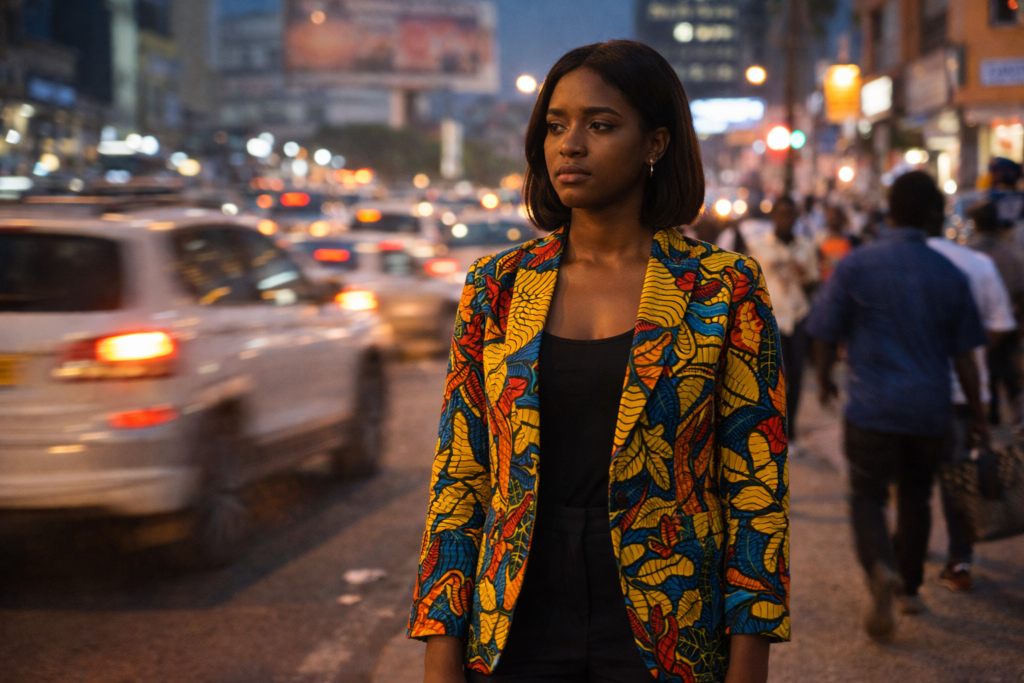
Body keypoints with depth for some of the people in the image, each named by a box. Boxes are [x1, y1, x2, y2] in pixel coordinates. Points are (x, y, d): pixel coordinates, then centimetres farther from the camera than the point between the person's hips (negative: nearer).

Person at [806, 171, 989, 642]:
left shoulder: (855, 266, -6)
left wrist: (824, 379, 18)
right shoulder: (949, 275, 0)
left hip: (872, 408, -2)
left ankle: (882, 569, -22)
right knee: (915, 497, 19)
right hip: (931, 409, 2)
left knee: (868, 497, 6)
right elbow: (964, 356, 3)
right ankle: (910, 588, 27)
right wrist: (978, 416, 14)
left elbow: (825, 335, -1)